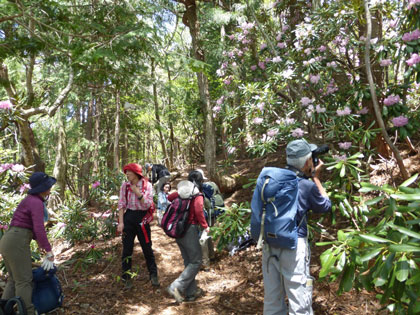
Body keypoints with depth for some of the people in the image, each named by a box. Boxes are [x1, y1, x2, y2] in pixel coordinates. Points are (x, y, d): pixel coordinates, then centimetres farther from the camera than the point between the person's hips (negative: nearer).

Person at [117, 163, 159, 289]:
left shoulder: (147, 185, -5)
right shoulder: (125, 185, 0)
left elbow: (148, 204, -10)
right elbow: (121, 204, -1)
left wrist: (138, 193, -20)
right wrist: (121, 222, -7)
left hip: (142, 218, -1)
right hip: (128, 218, 1)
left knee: (147, 248, 6)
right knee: (127, 249, 6)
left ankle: (153, 275, 22)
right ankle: (126, 277, 21)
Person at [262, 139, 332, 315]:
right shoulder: (307, 185, -11)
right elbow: (325, 206, 7)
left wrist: (309, 176, 18)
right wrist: (316, 177, 11)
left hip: (269, 242, 6)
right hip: (293, 245, -6)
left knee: (272, 300, 17)